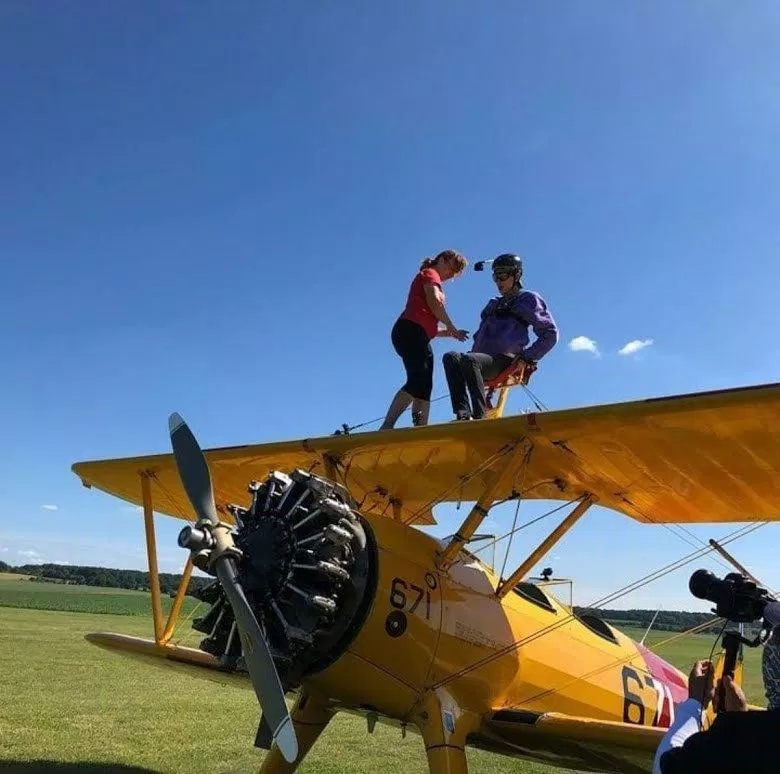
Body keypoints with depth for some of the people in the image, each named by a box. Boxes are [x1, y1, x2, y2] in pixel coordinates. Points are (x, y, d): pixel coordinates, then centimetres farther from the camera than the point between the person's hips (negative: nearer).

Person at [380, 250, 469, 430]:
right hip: (411, 331, -10)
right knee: (417, 381, -22)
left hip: (420, 338, 10)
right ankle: (386, 427, -31)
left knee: (424, 389, 0)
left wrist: (450, 333, 17)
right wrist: (451, 327, -1)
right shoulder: (430, 274, 10)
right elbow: (434, 301, -11)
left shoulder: (431, 279, 35)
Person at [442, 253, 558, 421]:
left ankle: (480, 416, -37)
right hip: (483, 359, 7)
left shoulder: (528, 299, 9)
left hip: (505, 361, -6)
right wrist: (474, 352, 15)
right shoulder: (494, 304, 30)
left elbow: (550, 334, 4)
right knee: (450, 357, -25)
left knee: (469, 360, -37)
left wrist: (527, 357, -7)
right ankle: (463, 414, -39)